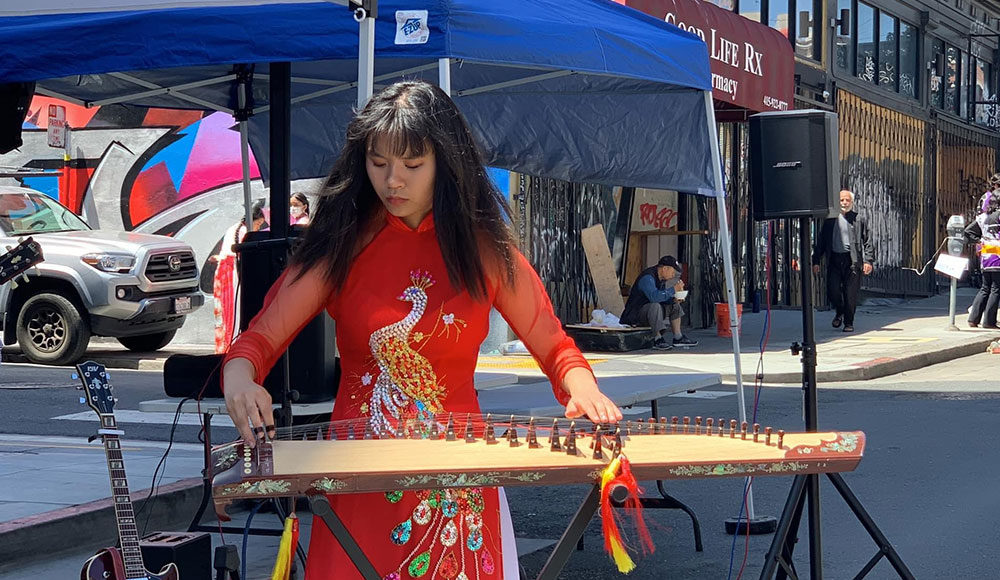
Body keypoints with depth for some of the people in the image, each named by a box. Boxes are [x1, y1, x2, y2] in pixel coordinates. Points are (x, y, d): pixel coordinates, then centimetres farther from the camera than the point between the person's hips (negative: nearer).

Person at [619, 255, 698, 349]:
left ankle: (678, 338, 7)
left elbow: (662, 298, 17)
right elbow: (654, 297, -38)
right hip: (635, 315, -10)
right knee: (655, 306, -36)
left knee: (674, 305, 11)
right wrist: (673, 290, -30)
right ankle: (658, 340, -31)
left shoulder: (661, 279, 8)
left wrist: (673, 299, -5)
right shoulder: (648, 277, -22)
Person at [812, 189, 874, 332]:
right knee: (832, 291, -5)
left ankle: (849, 322, 11)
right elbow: (820, 241, 12)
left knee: (851, 293, -2)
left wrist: (868, 260, -5)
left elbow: (867, 241, 5)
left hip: (852, 260, -1)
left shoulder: (859, 220, 7)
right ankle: (840, 312, 25)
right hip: (834, 260, 2)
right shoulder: (830, 220, 11)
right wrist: (816, 261, 6)